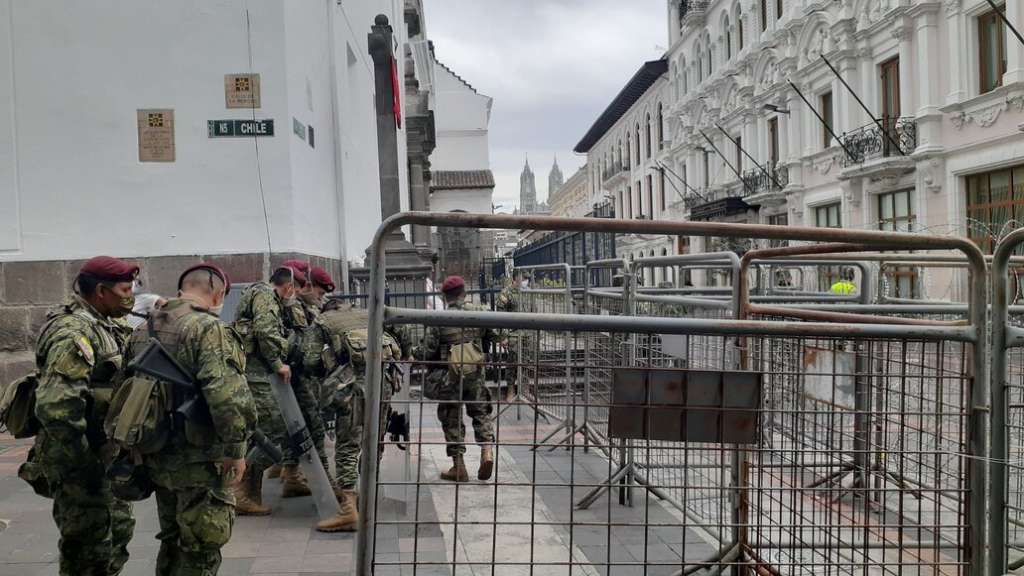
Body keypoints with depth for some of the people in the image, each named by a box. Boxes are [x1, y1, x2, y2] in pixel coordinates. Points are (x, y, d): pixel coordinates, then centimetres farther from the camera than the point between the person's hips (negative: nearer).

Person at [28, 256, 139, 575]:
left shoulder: (108, 326, 8)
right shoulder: (75, 332, -21)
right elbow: (54, 408, -29)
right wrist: (83, 463, -24)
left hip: (103, 455, 9)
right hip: (78, 461, -9)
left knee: (119, 529, 20)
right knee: (90, 548, 2)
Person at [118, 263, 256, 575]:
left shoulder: (142, 332, 11)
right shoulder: (209, 329, -15)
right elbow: (226, 395, -26)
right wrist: (235, 448, -18)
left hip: (158, 459, 8)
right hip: (201, 462, -8)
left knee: (172, 543, 22)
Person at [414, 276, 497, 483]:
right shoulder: (478, 312, -2)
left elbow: (427, 351, -5)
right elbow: (497, 335, 2)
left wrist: (414, 354, 14)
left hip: (448, 377, -1)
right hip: (475, 375, 2)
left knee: (452, 420, 8)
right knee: (482, 413, 15)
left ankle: (458, 467, 10)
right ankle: (487, 451, -4)